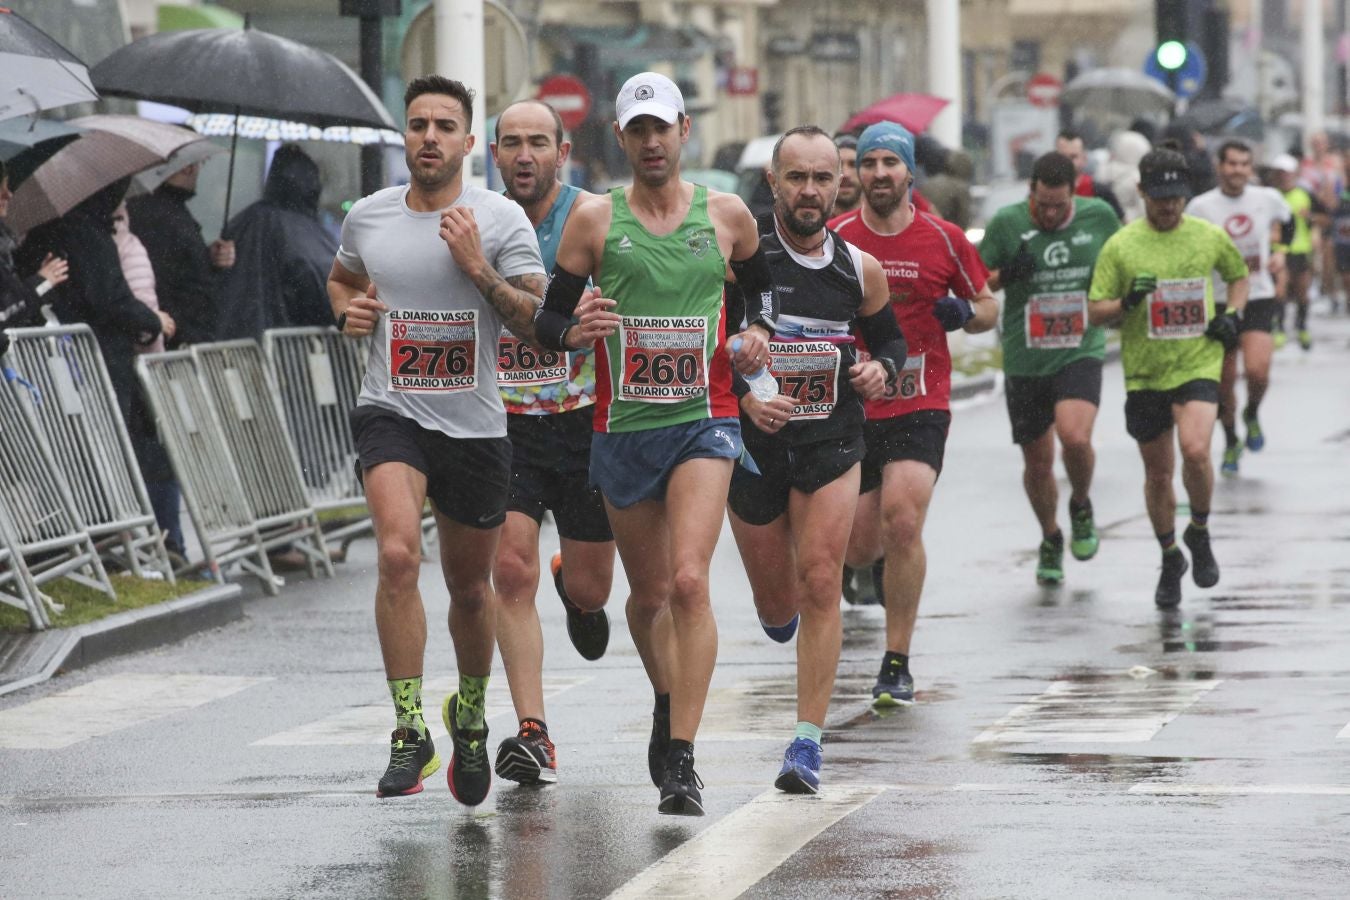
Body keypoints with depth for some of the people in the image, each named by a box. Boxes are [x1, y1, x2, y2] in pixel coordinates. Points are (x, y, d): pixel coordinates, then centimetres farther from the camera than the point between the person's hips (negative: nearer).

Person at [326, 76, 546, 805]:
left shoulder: (502, 220, -4)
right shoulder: (366, 217, 4)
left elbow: (541, 324, -9)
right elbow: (340, 279, 25)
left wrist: (479, 271, -21)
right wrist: (348, 309, 3)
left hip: (474, 424, 0)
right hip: (391, 414, 0)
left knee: (471, 588, 13)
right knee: (398, 553, -25)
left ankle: (469, 714, 41)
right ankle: (410, 732, -22)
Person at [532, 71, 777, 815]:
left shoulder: (726, 215, 4)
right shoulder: (594, 220, 1)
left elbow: (761, 284, 23)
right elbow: (548, 320, 3)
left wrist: (758, 331, 3)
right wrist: (574, 331, -19)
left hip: (704, 421, -1)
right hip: (622, 427, 2)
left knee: (688, 582, -18)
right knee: (648, 593, 13)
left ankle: (681, 761, -19)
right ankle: (667, 704, 43)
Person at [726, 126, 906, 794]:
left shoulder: (860, 270, 2)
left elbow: (889, 337, 19)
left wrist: (881, 368, -4)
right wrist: (743, 396, -23)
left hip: (831, 442, 1)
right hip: (751, 439, -1)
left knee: (820, 588, -12)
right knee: (777, 608, 10)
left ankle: (808, 741, -6)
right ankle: (781, 610, 50)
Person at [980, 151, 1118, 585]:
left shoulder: (1099, 216, -1)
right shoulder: (1006, 223, -6)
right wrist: (1004, 276, -17)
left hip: (1081, 352, -1)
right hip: (1025, 361, 1)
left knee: (1075, 437, -25)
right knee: (1037, 462, 8)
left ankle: (1081, 506, 7)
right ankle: (1050, 541, 34)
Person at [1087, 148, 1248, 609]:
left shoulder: (1209, 236, 2)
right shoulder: (1120, 246, -3)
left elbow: (1239, 275, 21)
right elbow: (1095, 311, -2)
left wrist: (1232, 315, 3)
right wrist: (1127, 302, -22)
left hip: (1199, 364, -1)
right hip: (1144, 374, 1)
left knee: (1195, 450, -24)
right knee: (1158, 472, 9)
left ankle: (1200, 532, 4)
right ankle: (1170, 558, 31)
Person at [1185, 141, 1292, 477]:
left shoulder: (1267, 199, -2)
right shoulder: (1201, 206, -8)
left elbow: (1287, 221, 20)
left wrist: (1281, 253, 7)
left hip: (1259, 298, 0)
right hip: (1218, 301, 0)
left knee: (1257, 370, -19)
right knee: (1225, 380, 6)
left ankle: (1252, 416, 15)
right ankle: (1231, 444, 28)